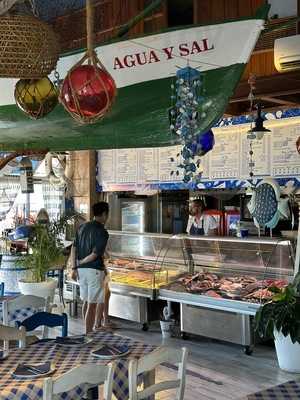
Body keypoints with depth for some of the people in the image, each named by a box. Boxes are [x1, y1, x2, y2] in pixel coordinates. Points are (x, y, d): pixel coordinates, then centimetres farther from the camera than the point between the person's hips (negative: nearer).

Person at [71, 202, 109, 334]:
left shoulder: (83, 227, 8)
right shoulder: (102, 232, -14)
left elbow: (74, 248, 7)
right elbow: (95, 254, -18)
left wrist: (75, 267, 8)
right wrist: (81, 262, -3)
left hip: (81, 270, 8)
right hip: (95, 270, -7)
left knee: (86, 301, 18)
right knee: (92, 304, -1)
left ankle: (88, 331, 29)